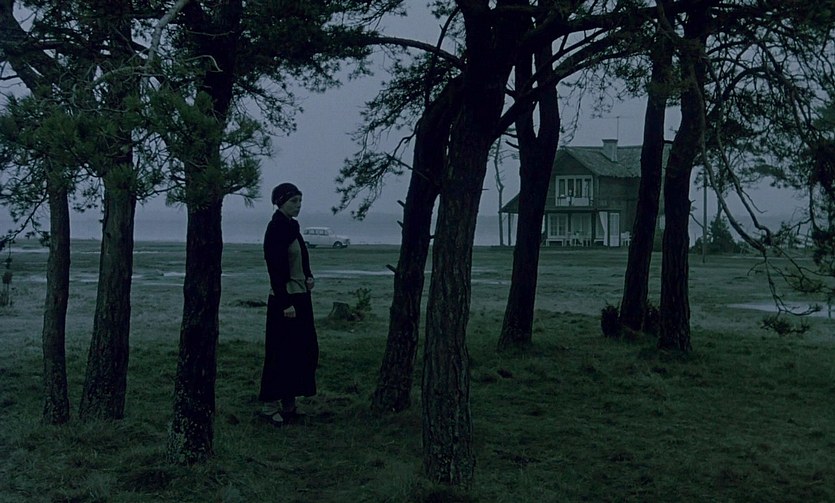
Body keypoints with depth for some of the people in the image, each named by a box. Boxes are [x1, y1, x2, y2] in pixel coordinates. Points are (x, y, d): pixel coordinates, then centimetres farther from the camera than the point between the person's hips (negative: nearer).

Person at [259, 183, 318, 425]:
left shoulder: (291, 227, 13)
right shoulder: (276, 228, -14)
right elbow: (276, 269, -19)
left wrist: (308, 277, 3)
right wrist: (286, 303, -22)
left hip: (300, 298, 10)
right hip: (284, 300, -10)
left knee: (305, 351, 11)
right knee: (280, 353, -4)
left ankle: (288, 404, 20)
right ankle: (270, 406, 6)